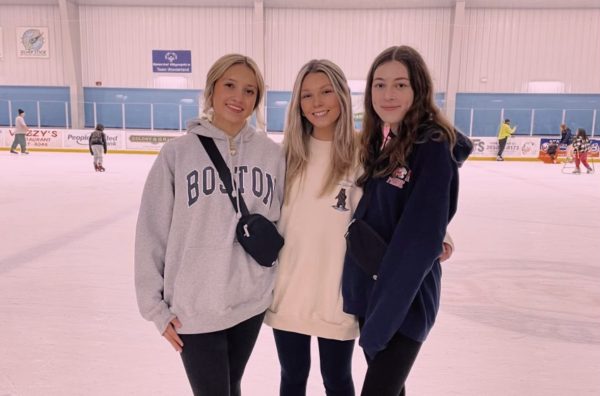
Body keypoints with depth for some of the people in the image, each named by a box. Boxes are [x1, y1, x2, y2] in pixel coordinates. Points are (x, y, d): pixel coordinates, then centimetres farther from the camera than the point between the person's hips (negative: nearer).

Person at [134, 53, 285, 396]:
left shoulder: (272, 154, -3)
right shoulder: (177, 153, -9)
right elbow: (152, 233, -5)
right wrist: (155, 304, -3)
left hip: (251, 302, 3)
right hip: (194, 307, -2)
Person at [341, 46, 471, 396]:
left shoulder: (435, 146, -16)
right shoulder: (375, 142, 5)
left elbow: (419, 240, -22)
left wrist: (383, 316, -21)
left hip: (405, 301, -6)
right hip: (367, 291, 7)